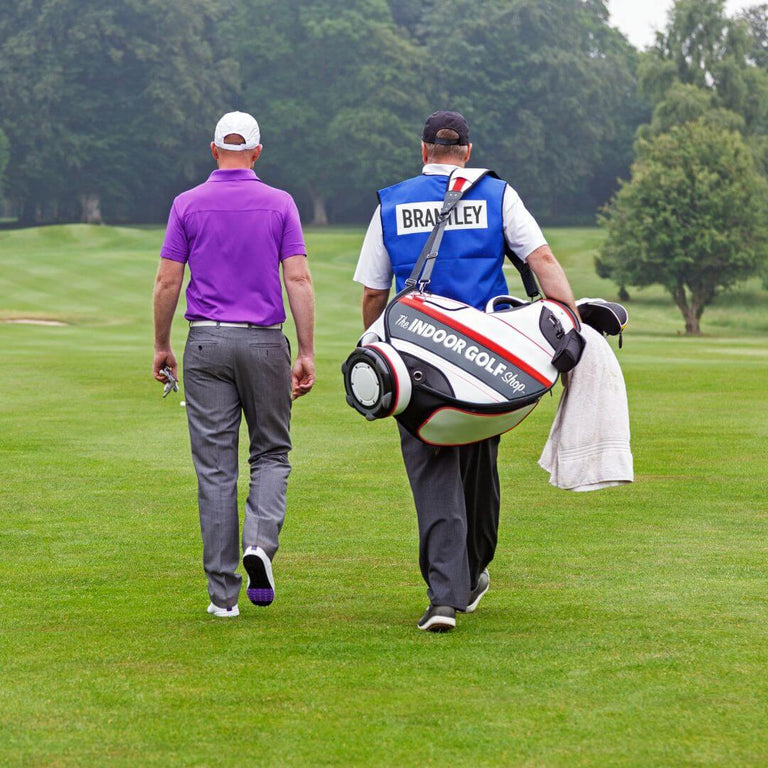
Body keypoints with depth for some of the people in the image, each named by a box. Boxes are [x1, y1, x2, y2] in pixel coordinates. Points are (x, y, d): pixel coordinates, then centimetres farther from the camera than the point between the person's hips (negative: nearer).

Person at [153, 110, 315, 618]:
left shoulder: (188, 204, 1)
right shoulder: (280, 204, 1)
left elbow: (167, 281, -1)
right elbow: (299, 280, -6)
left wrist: (162, 346, 11)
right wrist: (307, 353, -4)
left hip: (206, 343, 0)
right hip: (265, 343, 0)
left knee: (215, 466, 3)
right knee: (271, 452, 15)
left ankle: (223, 592, 2)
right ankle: (261, 541, -13)